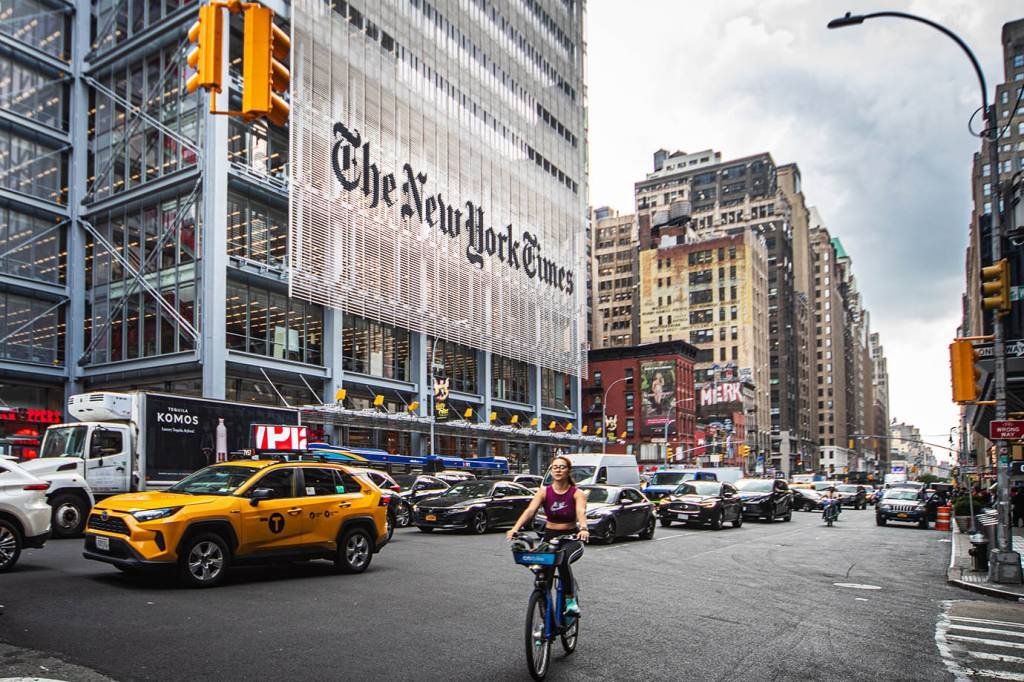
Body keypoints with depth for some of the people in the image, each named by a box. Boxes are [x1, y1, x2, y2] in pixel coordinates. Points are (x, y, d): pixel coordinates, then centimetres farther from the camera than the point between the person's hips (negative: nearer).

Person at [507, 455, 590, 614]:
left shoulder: (577, 493, -7)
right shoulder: (544, 492, -2)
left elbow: (581, 511, -27)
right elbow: (530, 510, -18)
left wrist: (583, 528, -49)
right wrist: (515, 528, -35)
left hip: (571, 538, -3)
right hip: (549, 537, 3)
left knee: (562, 560, -34)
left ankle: (570, 599, -12)